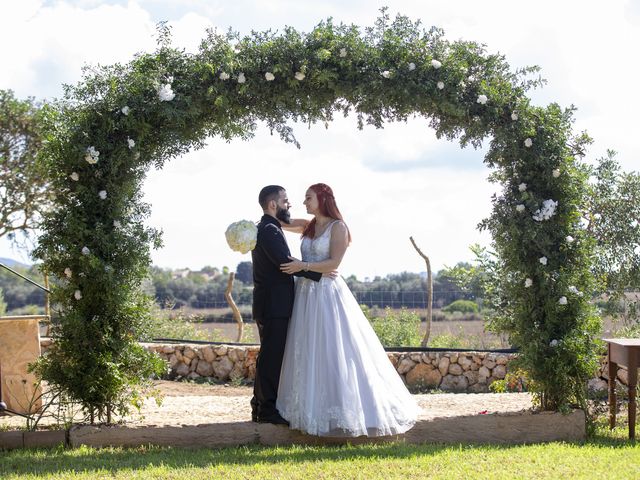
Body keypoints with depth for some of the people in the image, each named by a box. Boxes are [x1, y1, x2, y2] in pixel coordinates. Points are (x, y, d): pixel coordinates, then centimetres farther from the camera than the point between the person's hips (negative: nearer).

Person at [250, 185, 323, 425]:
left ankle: (261, 405, 21)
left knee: (270, 357, 15)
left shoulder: (265, 229, 18)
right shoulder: (269, 230, -15)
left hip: (272, 304, 11)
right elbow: (285, 262, -24)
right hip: (273, 306, -11)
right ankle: (267, 408, -3)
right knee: (272, 357, -6)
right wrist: (318, 273, -20)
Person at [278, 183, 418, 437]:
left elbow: (334, 262, -13)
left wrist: (303, 266, -20)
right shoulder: (308, 226, 14)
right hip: (306, 294, 7)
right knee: (308, 354, 6)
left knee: (333, 352, -8)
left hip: (328, 295, -7)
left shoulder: (338, 227, -5)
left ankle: (344, 410, -2)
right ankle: (311, 407, 11)